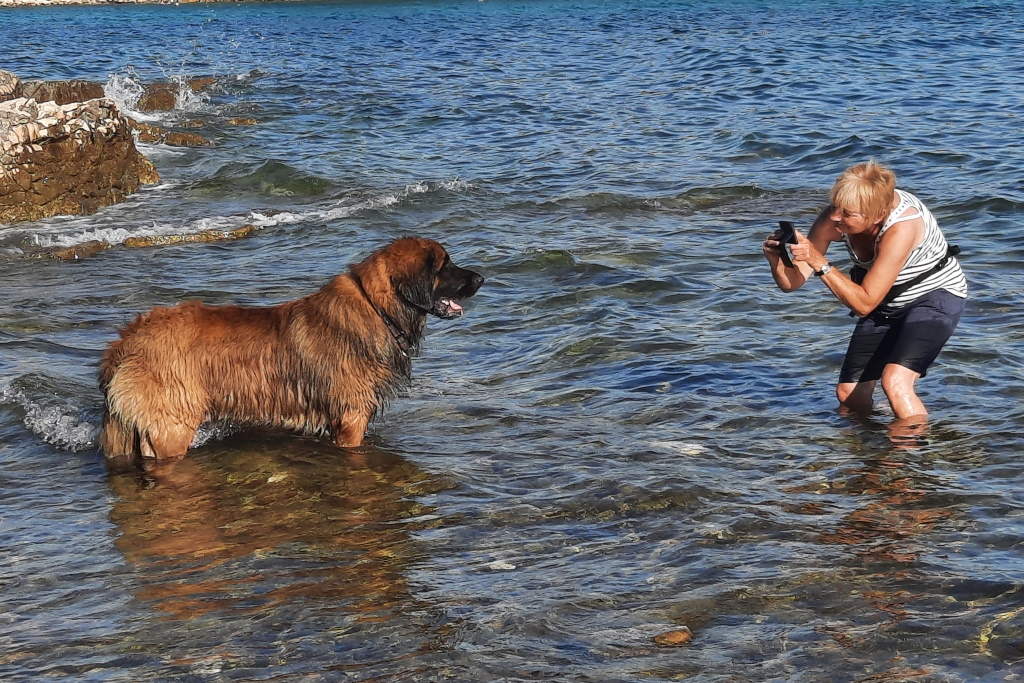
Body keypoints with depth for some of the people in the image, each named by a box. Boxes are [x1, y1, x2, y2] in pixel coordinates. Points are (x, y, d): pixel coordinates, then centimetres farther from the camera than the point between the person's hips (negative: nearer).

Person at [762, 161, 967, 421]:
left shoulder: (901, 227, -37)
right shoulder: (834, 218, -20)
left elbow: (864, 304, -34)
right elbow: (791, 282, -17)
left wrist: (820, 263, -40)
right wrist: (777, 261, -39)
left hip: (936, 296, -6)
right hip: (886, 305, 6)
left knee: (895, 382, -28)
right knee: (849, 395, 6)